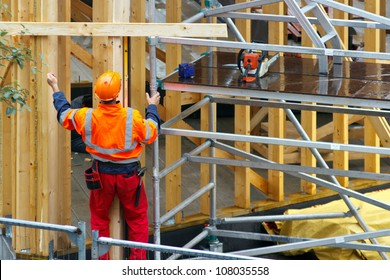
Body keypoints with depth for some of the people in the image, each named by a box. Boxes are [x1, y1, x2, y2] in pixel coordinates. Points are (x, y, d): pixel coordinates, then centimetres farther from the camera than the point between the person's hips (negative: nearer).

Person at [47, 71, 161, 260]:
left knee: (99, 217, 18)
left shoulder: (87, 117, -16)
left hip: (101, 174, 2)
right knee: (137, 217, 15)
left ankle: (101, 261, 21)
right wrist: (152, 108, 11)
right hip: (129, 174, -1)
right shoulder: (132, 117, -22)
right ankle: (139, 260, 16)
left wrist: (55, 89, 18)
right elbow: (151, 134, -5)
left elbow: (64, 115, 4)